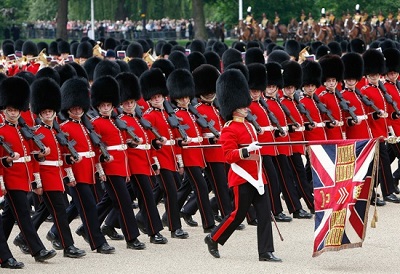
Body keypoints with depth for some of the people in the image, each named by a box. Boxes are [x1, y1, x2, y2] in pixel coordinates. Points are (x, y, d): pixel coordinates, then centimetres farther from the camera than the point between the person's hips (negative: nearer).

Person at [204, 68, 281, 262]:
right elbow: (229, 155, -17)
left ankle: (266, 252, 1)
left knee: (264, 213, 1)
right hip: (242, 178, -8)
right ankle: (213, 239, 20)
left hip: (256, 177, 8)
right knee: (239, 214, 0)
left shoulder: (248, 126, 16)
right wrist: (246, 151, -31)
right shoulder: (229, 130, -10)